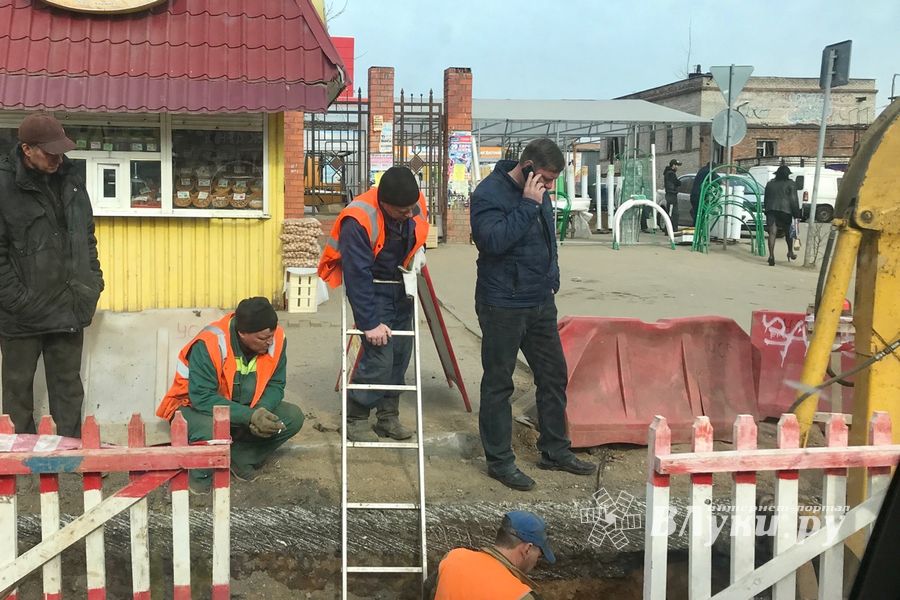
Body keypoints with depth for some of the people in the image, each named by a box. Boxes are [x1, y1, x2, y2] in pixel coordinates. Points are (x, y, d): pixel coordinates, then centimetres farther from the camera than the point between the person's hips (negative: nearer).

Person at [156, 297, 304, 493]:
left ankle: (240, 459, -3)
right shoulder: (208, 344, -31)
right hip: (196, 407, -5)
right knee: (212, 431, -39)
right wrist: (250, 416, -39)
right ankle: (200, 475, -7)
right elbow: (202, 398, -32)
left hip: (246, 409, 5)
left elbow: (275, 385, -6)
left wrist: (261, 412, -28)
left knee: (294, 418, -15)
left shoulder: (277, 339, -16)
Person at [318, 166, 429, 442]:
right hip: (372, 289, -6)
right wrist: (370, 323, -27)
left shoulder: (417, 204, -12)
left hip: (401, 286, 6)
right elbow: (358, 276, -29)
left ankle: (388, 415, 21)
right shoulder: (359, 221, -31)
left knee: (400, 353, 8)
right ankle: (355, 419, 5)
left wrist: (418, 253, -1)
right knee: (379, 355, -13)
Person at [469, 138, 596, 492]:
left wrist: (551, 276, 15)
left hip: (541, 303, 8)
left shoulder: (538, 193, 9)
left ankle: (555, 450, 28)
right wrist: (528, 205, -27)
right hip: (503, 306, -8)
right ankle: (499, 461, 14)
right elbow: (493, 240, -30)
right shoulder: (489, 193, -16)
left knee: (554, 375, 14)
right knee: (498, 383, 3)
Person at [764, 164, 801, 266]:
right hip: (785, 210, -3)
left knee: (772, 233, -5)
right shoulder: (790, 184, 0)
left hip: (771, 210, 3)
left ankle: (771, 255, -18)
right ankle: (790, 252, 29)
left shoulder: (770, 183, 15)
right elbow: (794, 200, -4)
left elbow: (765, 199, 19)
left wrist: (767, 211, 26)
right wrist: (796, 214, -1)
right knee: (788, 232, 16)